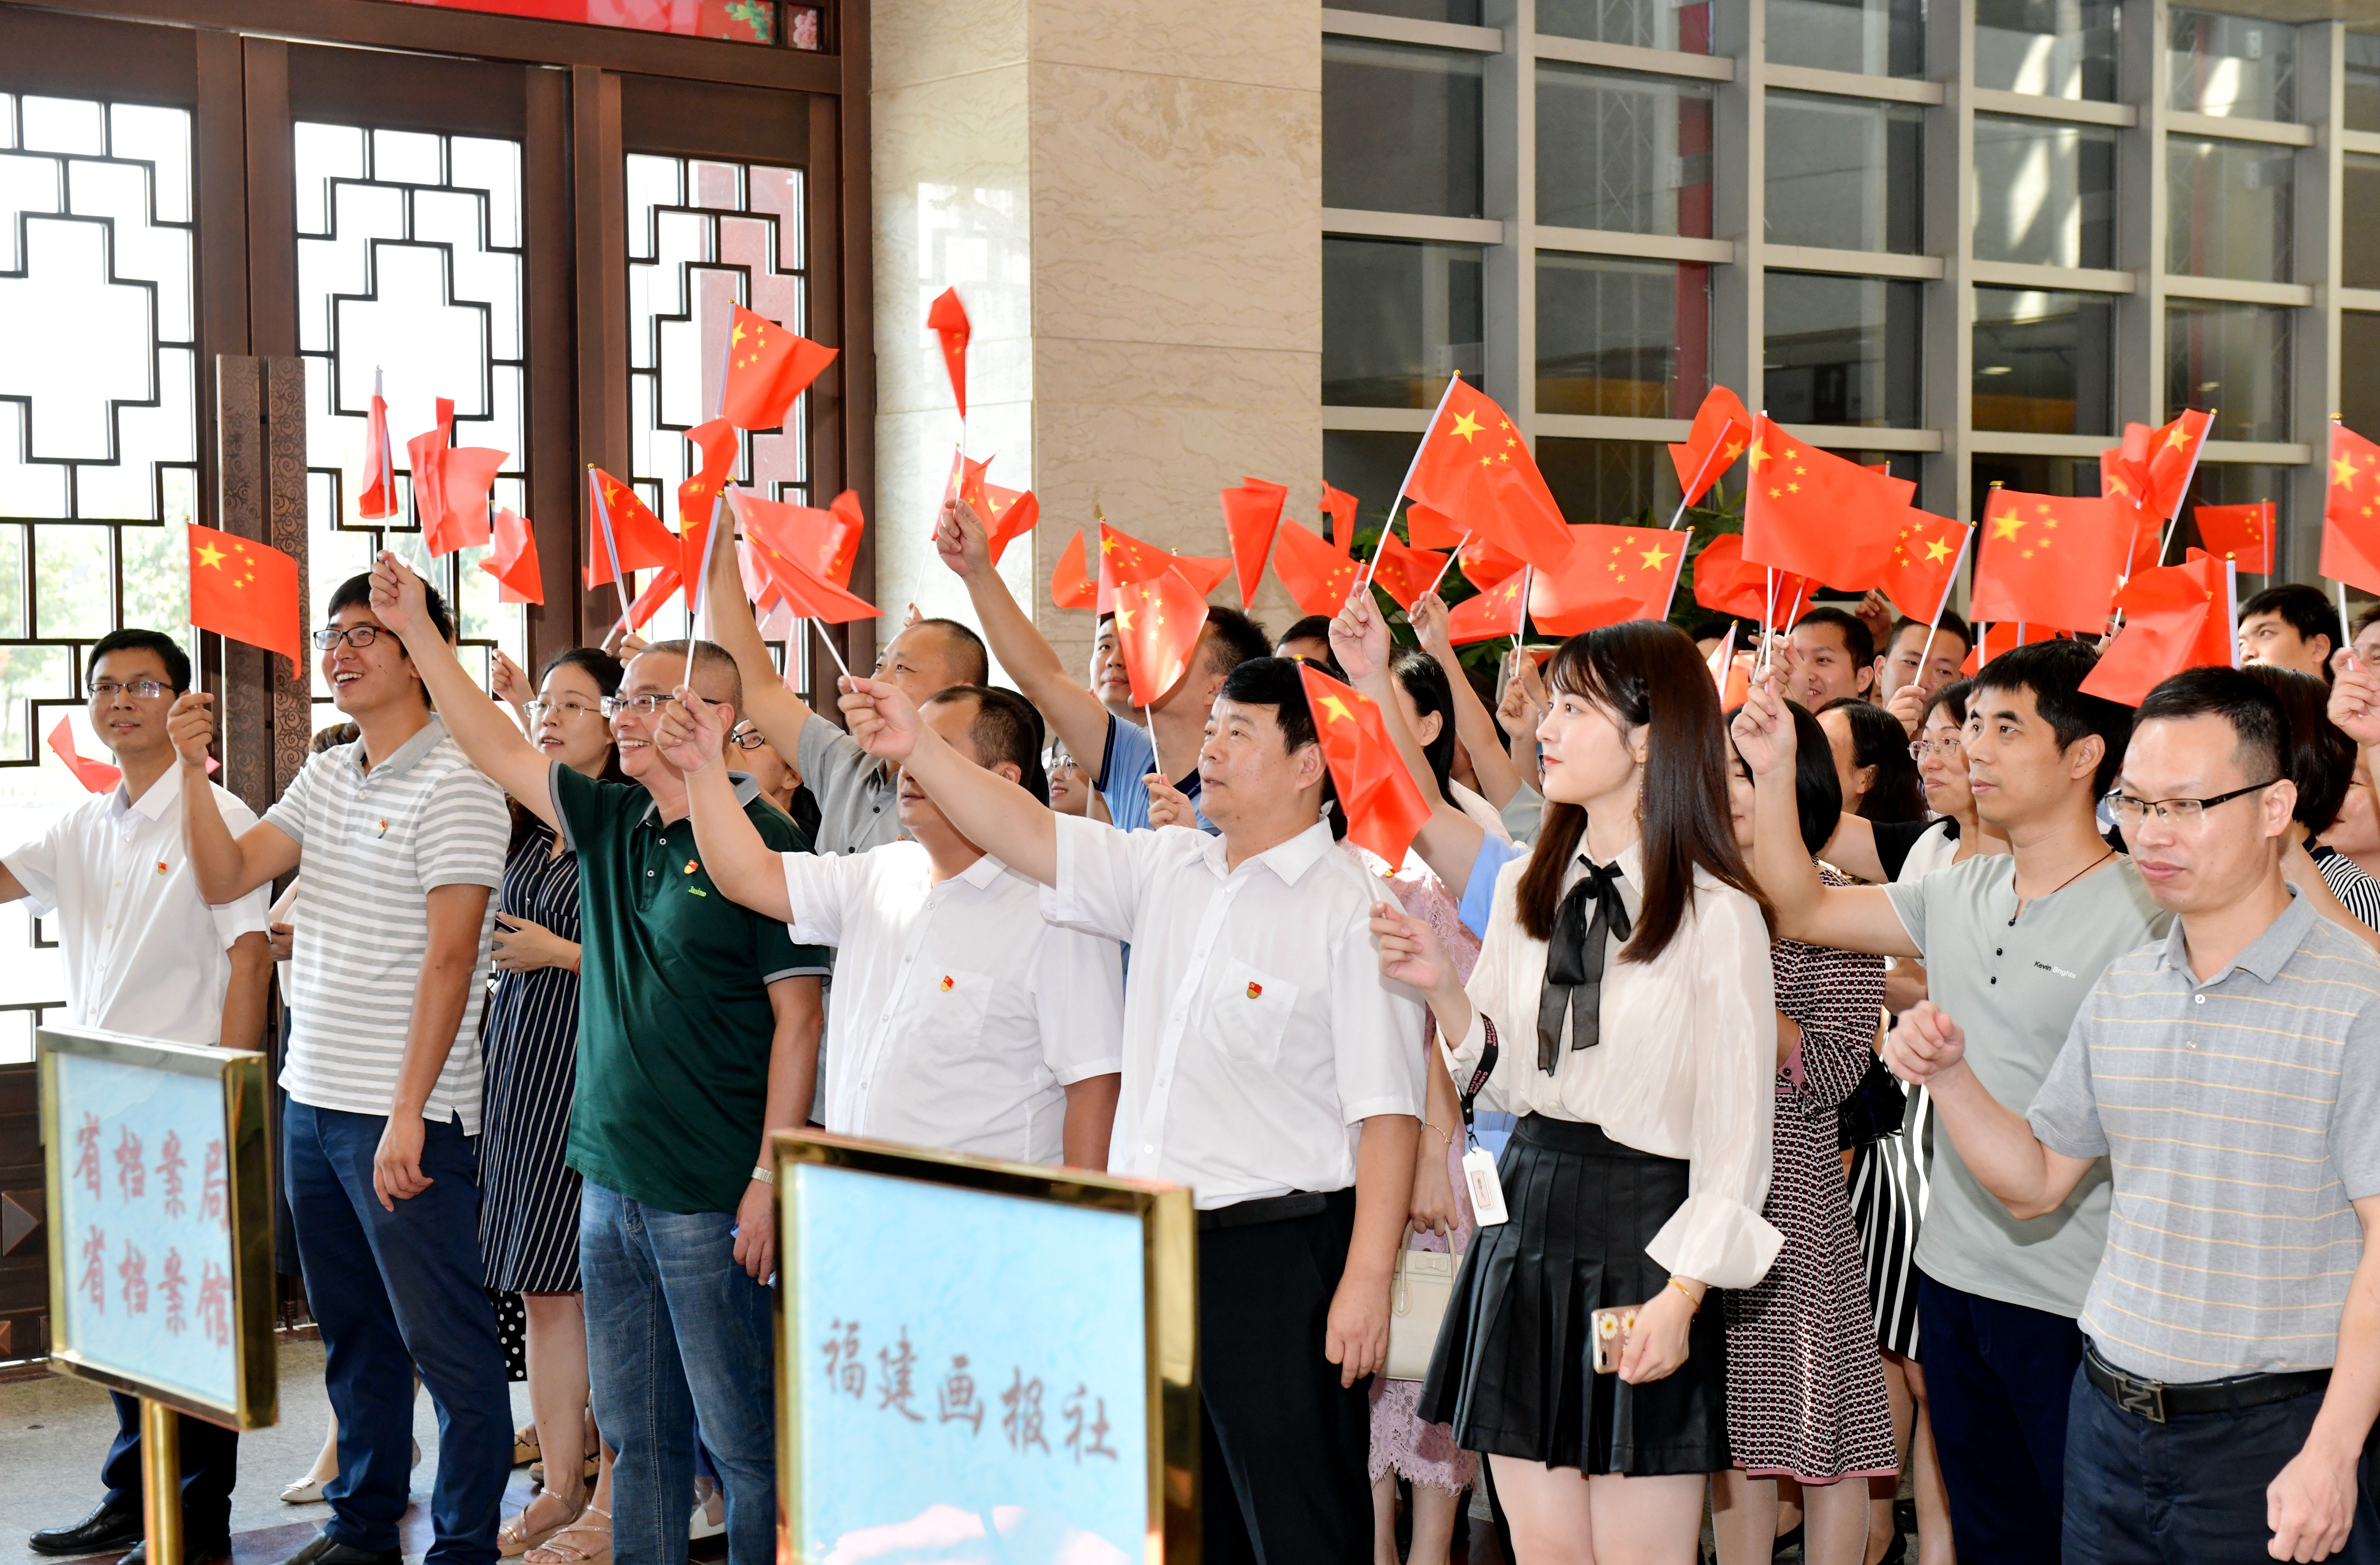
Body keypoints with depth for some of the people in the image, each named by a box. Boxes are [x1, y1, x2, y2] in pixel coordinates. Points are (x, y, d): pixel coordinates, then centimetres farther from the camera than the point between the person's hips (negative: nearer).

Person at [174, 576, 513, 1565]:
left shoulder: (453, 784, -12)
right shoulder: (325, 779, 13)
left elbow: (447, 961, -17)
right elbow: (224, 879, 11)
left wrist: (408, 1113, -20)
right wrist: (193, 770, -2)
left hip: (404, 1113, -8)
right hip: (313, 1101, 8)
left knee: (444, 1337, -1)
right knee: (353, 1332, 18)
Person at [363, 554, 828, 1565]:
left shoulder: (761, 844, -10)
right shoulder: (611, 825, 10)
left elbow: (797, 1019, -12)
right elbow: (495, 749, 16)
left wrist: (768, 1178, -15)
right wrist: (416, 629, 11)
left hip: (708, 1196, -7)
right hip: (609, 1180, 7)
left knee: (743, 1436, 1)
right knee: (636, 1433, 14)